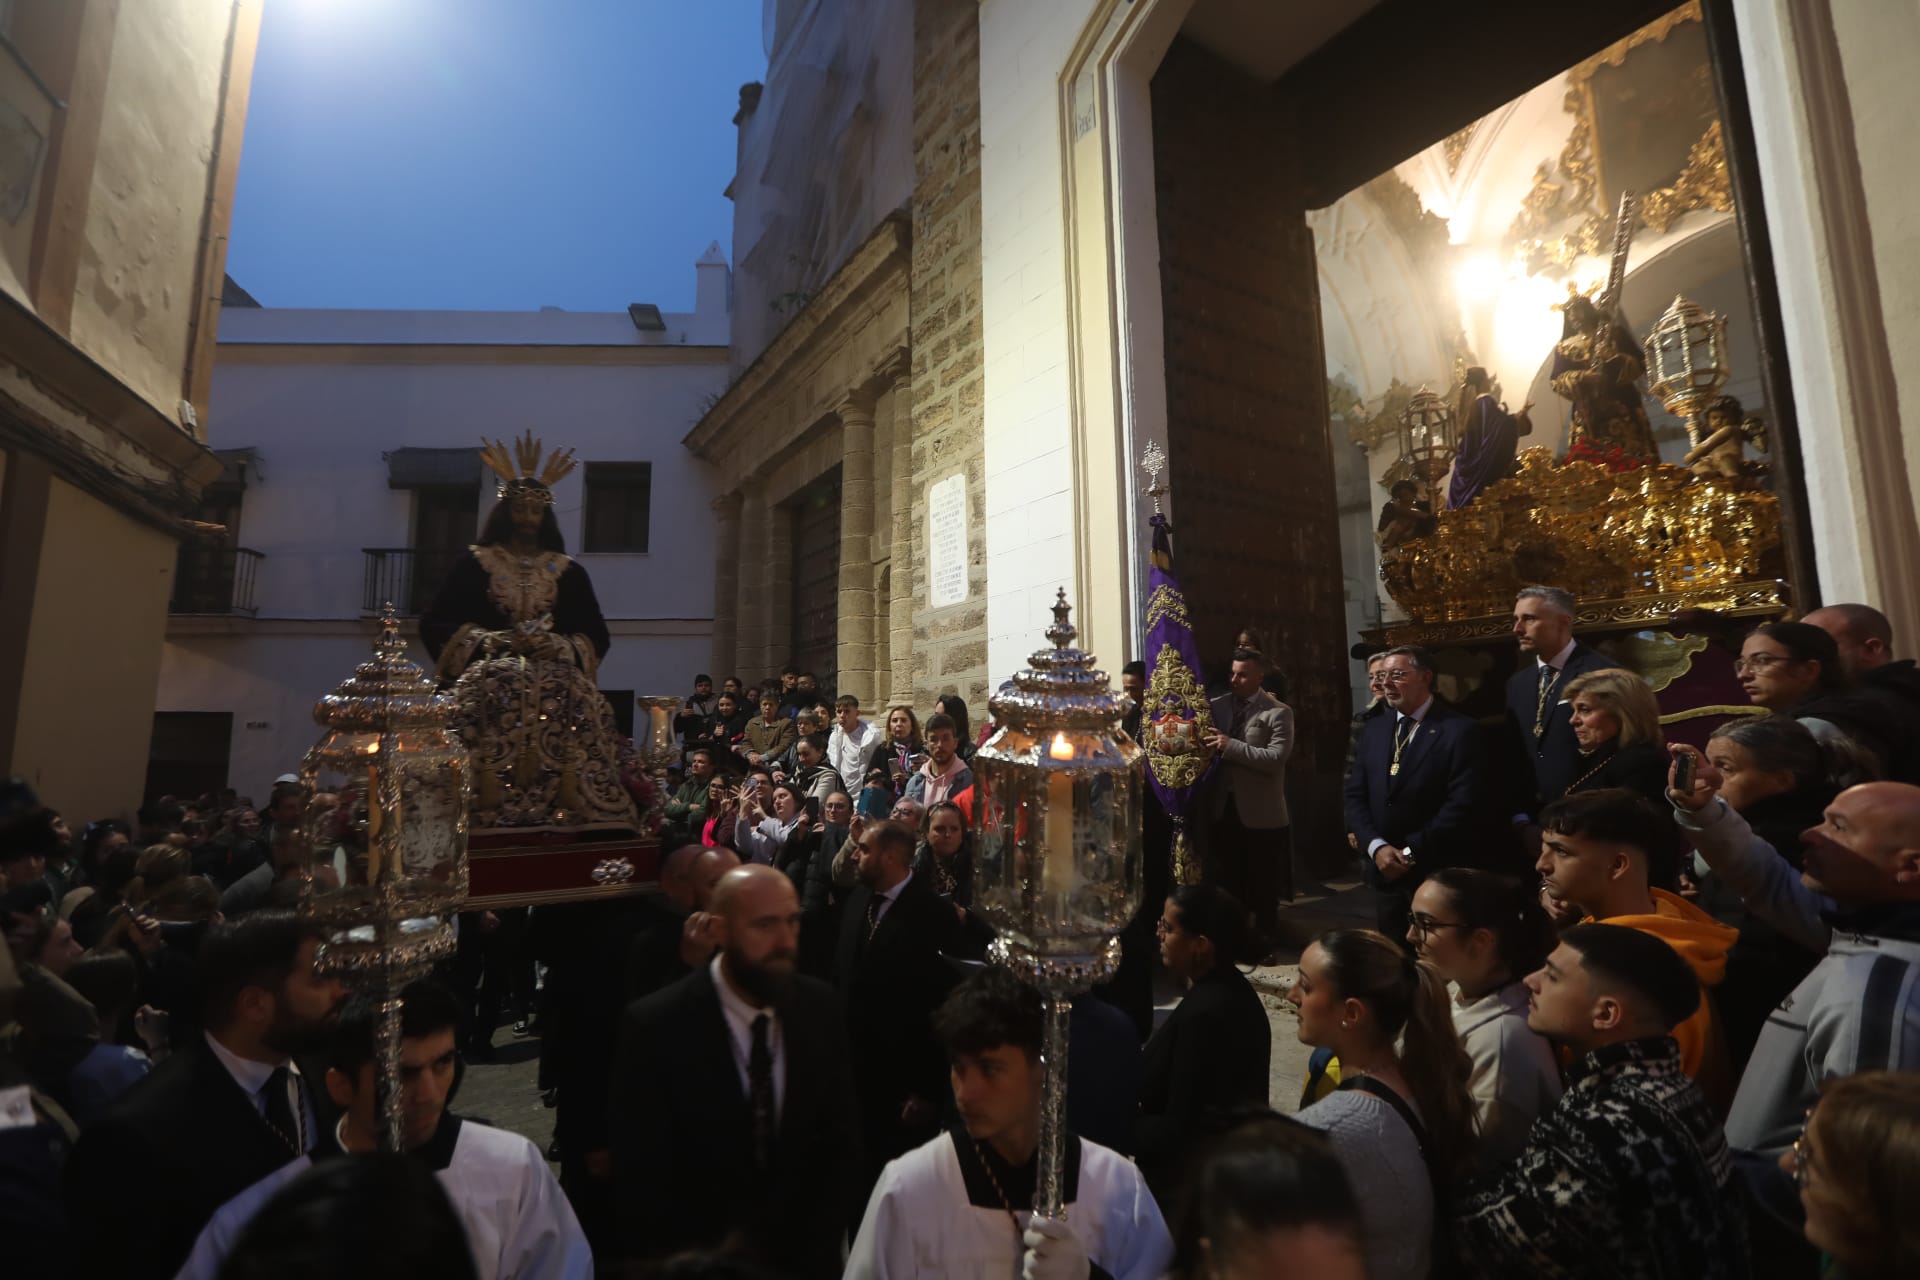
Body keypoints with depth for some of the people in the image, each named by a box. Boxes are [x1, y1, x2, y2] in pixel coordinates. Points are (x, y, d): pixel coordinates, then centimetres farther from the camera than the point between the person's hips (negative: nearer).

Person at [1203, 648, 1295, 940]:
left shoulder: (1278, 712, -9)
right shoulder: (1217, 706, 6)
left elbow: (1276, 758, -21)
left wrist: (1231, 746, -25)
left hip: (1261, 813, -4)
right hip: (1222, 808, 4)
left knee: (1262, 886, 12)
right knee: (1226, 882, 17)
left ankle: (1262, 940, 30)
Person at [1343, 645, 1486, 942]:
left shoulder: (1459, 729, -10)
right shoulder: (1373, 730, 8)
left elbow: (1461, 805, -17)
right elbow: (1355, 796, 5)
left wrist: (1410, 852, -15)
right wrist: (1376, 847, -10)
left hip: (1437, 875, -5)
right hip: (1384, 872, 5)